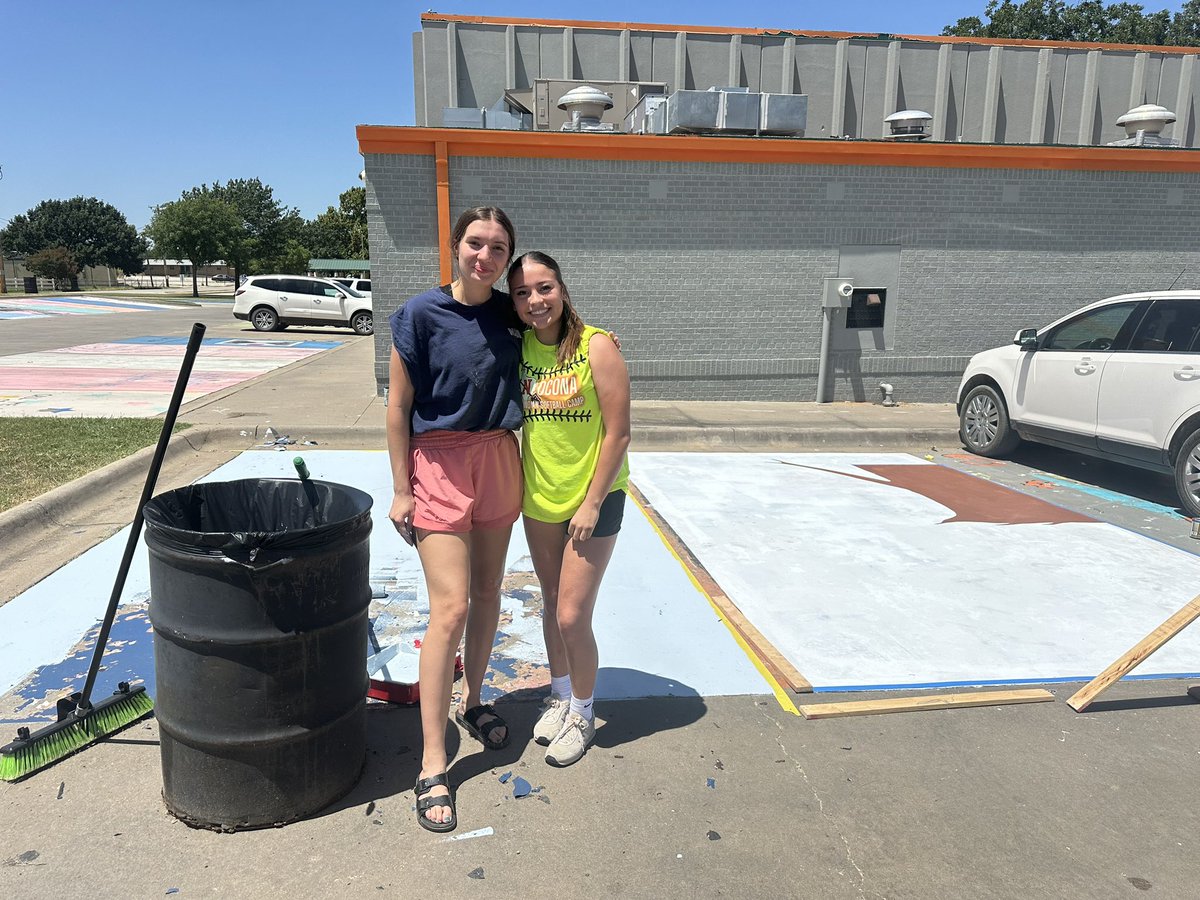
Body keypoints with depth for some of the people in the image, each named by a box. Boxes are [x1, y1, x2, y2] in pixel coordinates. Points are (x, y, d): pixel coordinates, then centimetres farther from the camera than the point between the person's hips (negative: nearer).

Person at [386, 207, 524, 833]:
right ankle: (432, 766, 1)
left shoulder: (510, 314, 4)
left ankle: (472, 701, 38)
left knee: (488, 593, 14)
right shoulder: (421, 315, -10)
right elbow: (397, 407, -8)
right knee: (451, 607, -9)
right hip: (440, 462, -5)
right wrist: (402, 490, -8)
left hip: (498, 459, 5)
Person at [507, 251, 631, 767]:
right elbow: (520, 422, 9)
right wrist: (518, 487, 5)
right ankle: (560, 694, 39)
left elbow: (617, 434, -16)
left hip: (593, 498, -5)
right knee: (552, 604, 18)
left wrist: (592, 504, -15)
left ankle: (582, 714, 22)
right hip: (539, 497, 5)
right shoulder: (519, 347, -1)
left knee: (572, 617, -2)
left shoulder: (595, 346, -17)